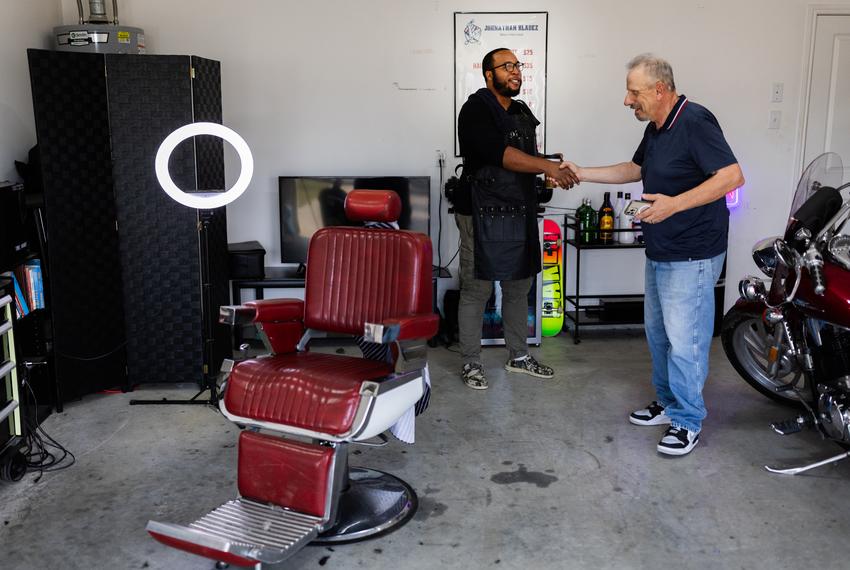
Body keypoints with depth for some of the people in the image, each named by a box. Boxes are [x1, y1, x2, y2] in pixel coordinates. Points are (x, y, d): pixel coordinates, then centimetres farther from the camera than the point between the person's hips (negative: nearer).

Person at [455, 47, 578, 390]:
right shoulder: (476, 109, -9)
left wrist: (553, 170, 4)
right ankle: (471, 363, 11)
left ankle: (518, 356, 28)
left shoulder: (522, 112, 16)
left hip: (520, 213, 8)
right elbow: (499, 153, -23)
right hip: (483, 214, -8)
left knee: (519, 287, 14)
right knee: (476, 290, -2)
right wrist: (547, 167, -26)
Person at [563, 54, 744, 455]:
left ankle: (686, 421, 11)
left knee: (684, 341, -3)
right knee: (657, 332, 18)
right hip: (659, 254, 10)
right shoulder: (656, 128, 11)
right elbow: (635, 169, 26)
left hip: (691, 256, -10)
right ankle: (667, 403, 33)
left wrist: (674, 204, -30)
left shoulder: (694, 122, -19)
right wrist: (582, 174, 19)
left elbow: (732, 176, -25)